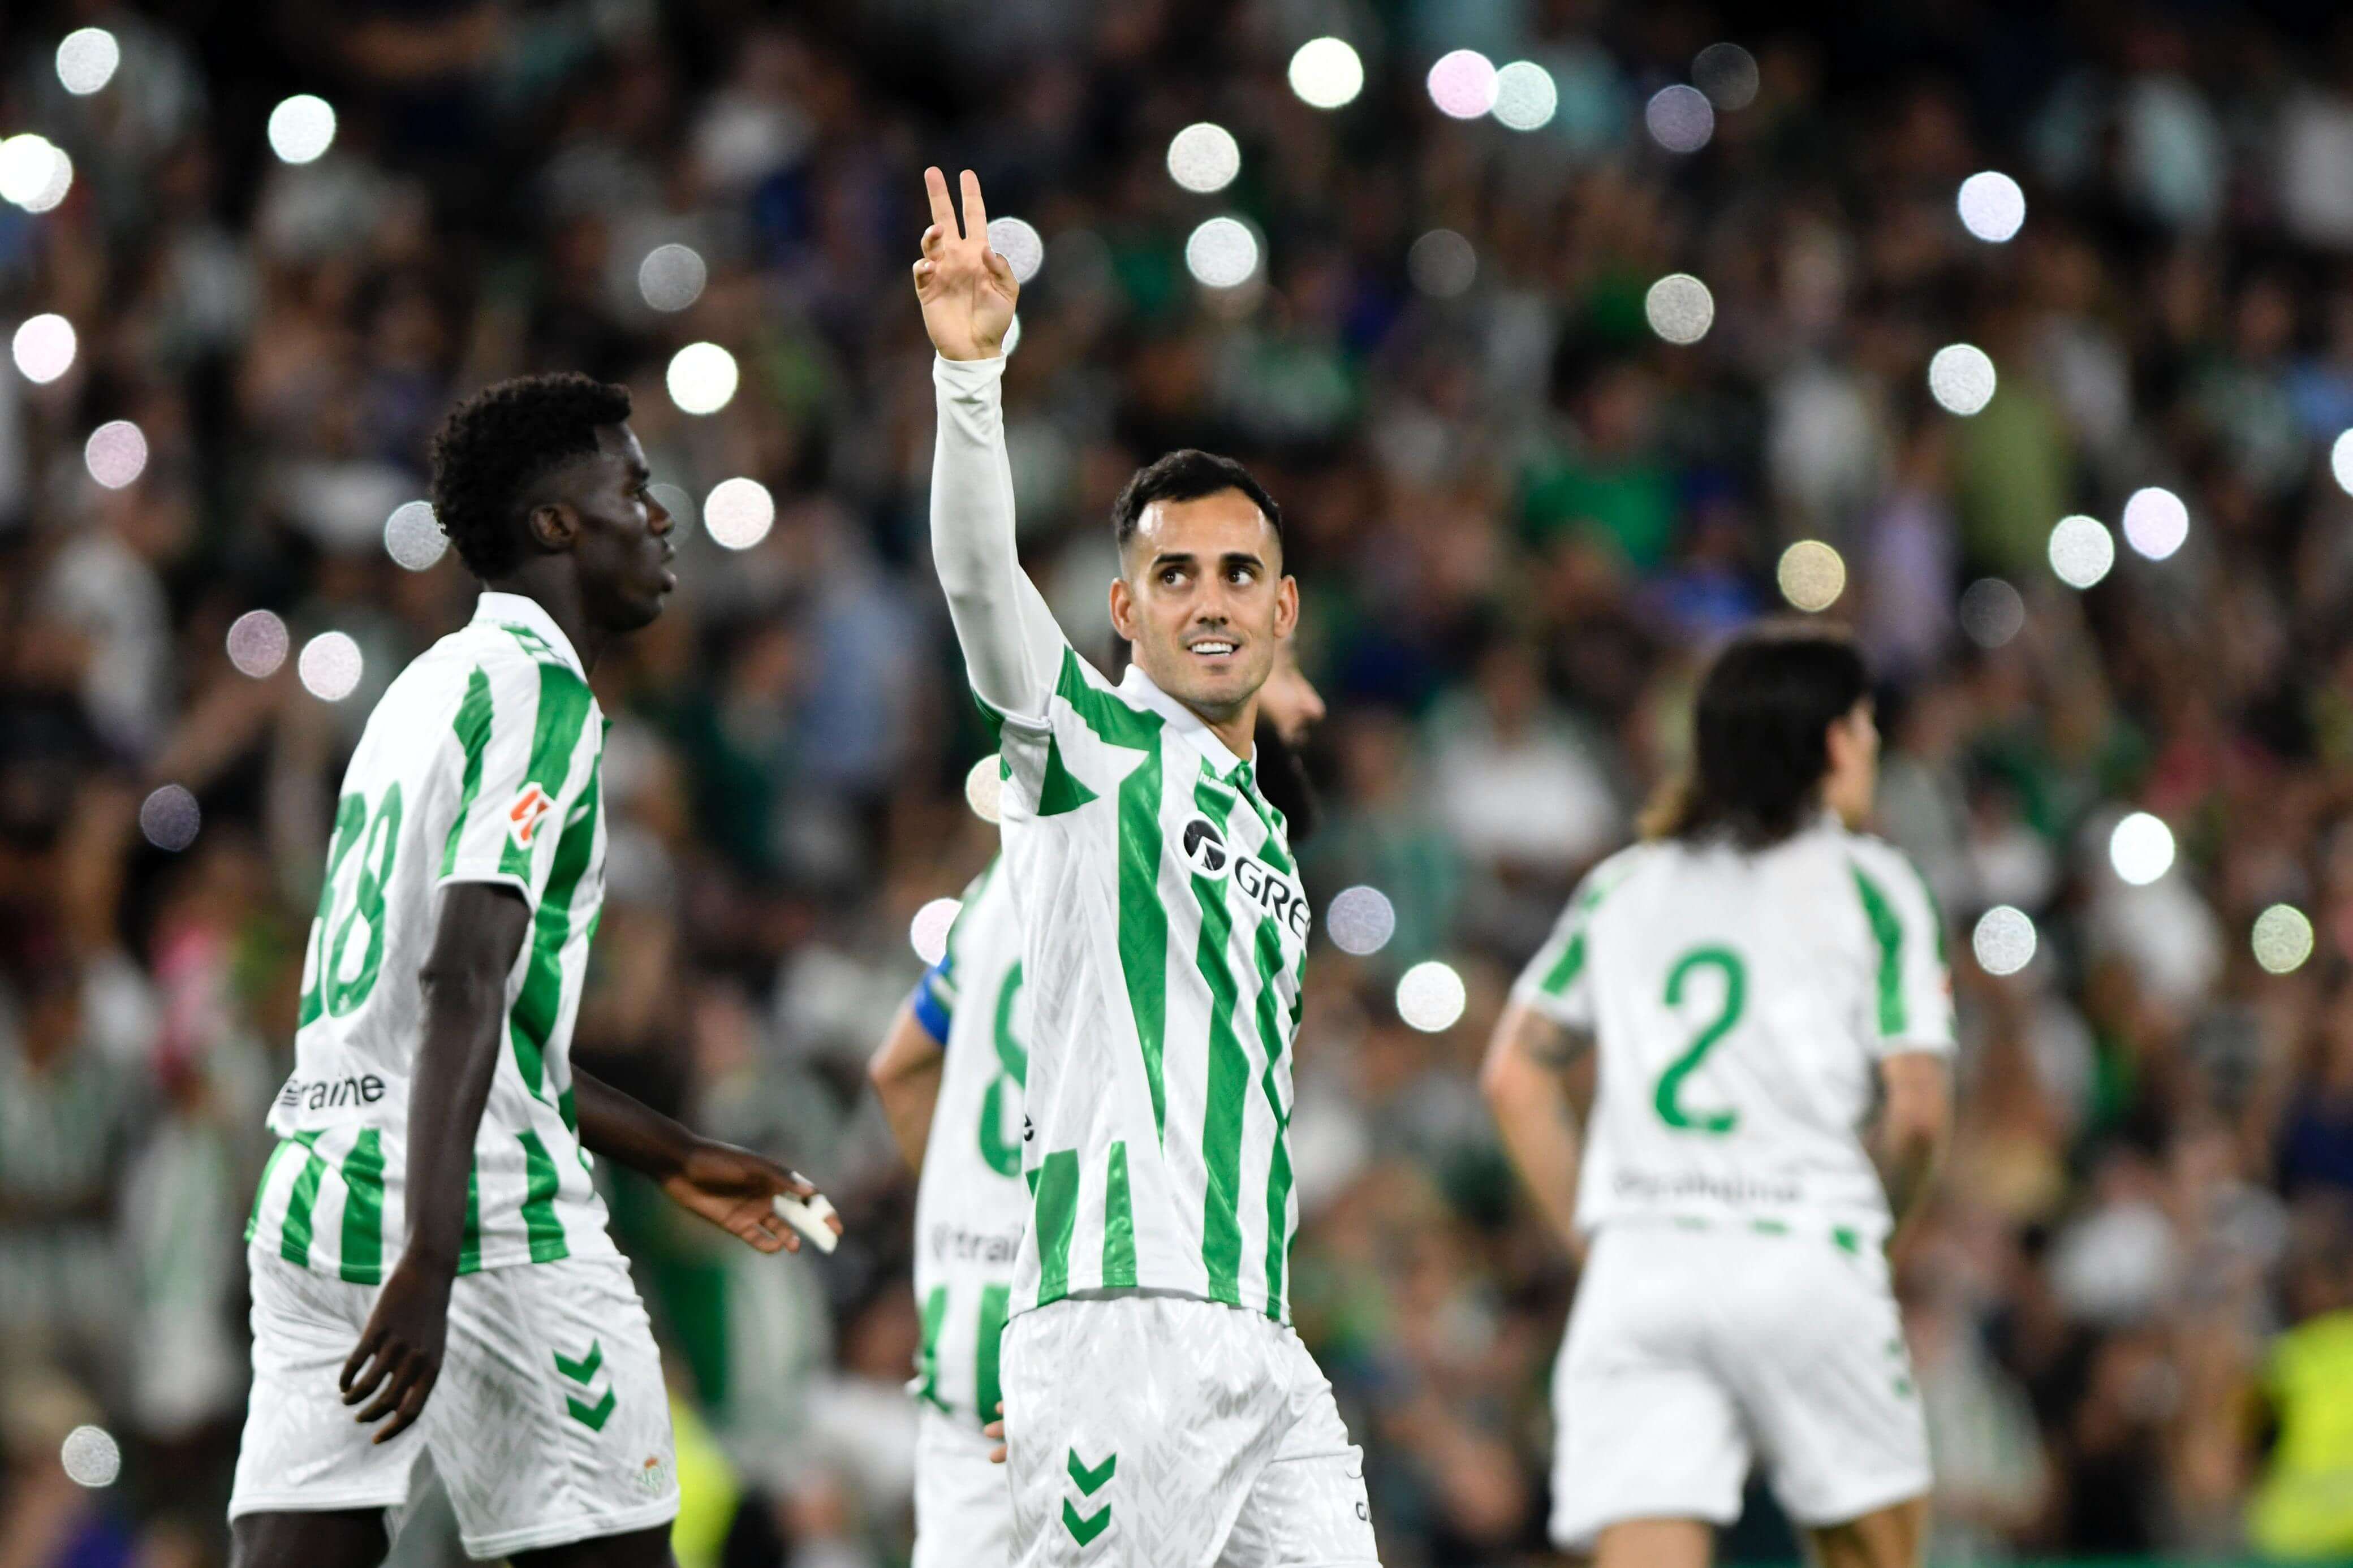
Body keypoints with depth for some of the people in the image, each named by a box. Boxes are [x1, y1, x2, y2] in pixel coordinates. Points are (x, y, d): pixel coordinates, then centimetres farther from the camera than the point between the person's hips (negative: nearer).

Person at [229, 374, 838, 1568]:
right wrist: (430, 1263, -27)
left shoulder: (429, 688, 22)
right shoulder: (539, 694, -8)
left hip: (314, 1189, 8)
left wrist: (674, 1157, 36)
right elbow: (463, 984, -20)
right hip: (487, 1204, -8)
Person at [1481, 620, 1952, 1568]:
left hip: (1635, 1268, 3)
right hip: (1802, 1258, -3)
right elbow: (1916, 1108, -4)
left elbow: (1515, 1078, 11)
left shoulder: (1623, 886, 17)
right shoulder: (1866, 885, 5)